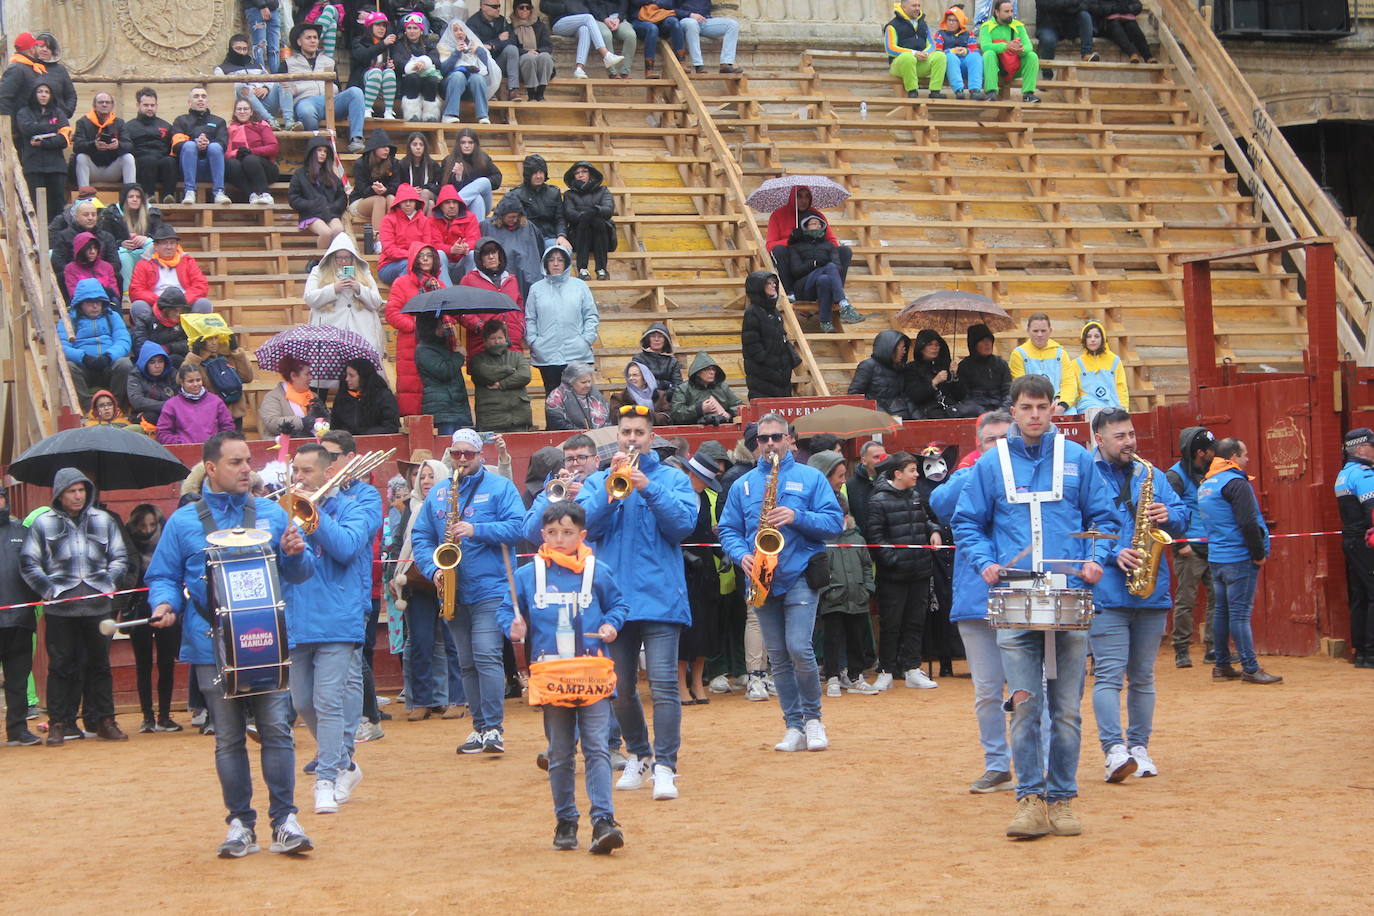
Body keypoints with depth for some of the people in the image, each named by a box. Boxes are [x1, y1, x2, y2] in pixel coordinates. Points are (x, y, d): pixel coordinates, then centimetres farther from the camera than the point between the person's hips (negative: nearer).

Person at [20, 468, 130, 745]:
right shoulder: (43, 523, 4)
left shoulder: (104, 520, 11)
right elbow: (29, 564, 4)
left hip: (97, 605, 2)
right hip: (60, 607, -2)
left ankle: (104, 720, 12)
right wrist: (49, 590, -7)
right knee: (61, 665, 1)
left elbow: (119, 558, 15)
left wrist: (108, 582, -1)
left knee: (99, 664, 6)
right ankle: (58, 723, 6)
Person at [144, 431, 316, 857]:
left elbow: (301, 571, 11)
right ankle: (240, 823, 14)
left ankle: (284, 820, 1)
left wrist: (295, 554, -11)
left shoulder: (272, 514, 10)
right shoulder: (184, 521, 6)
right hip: (212, 646, 0)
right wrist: (165, 603, -12)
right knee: (228, 738, 6)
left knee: (276, 730, -5)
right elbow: (164, 576, 9)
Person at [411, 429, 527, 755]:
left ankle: (493, 729, -15)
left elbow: (517, 526, -10)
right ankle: (480, 728, 16)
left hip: (490, 590, -5)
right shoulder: (437, 493, 14)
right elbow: (421, 537, 11)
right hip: (454, 592, 5)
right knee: (467, 663, 9)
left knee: (486, 656, -15)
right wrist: (433, 569, -6)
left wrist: (477, 530, -20)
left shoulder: (500, 487, 2)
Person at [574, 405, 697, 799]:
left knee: (663, 684, -12)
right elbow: (587, 524, -2)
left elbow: (684, 523, -7)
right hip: (613, 598, 3)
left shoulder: (673, 479, 7)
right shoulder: (597, 481, 13)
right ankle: (637, 755, 28)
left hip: (660, 597, -3)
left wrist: (648, 487, -16)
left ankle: (665, 766, -12)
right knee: (620, 688, 10)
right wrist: (612, 484, -13)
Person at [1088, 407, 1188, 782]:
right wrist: (1112, 554, -19)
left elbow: (1182, 516, 14)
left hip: (1151, 593, 5)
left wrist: (1168, 516, -8)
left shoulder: (1151, 476, 16)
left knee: (1142, 676, 10)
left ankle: (1139, 747, 17)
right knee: (1109, 675, -11)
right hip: (1106, 593, -5)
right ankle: (1114, 750, -16)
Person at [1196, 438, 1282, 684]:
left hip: (1216, 558, 9)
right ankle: (1251, 669, -7)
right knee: (1240, 613, -8)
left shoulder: (1205, 484, 15)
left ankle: (1222, 666, 17)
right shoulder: (1235, 483, -14)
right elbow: (1248, 523, -21)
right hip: (1239, 558, -9)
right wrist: (1259, 553, -12)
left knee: (1222, 611, 12)